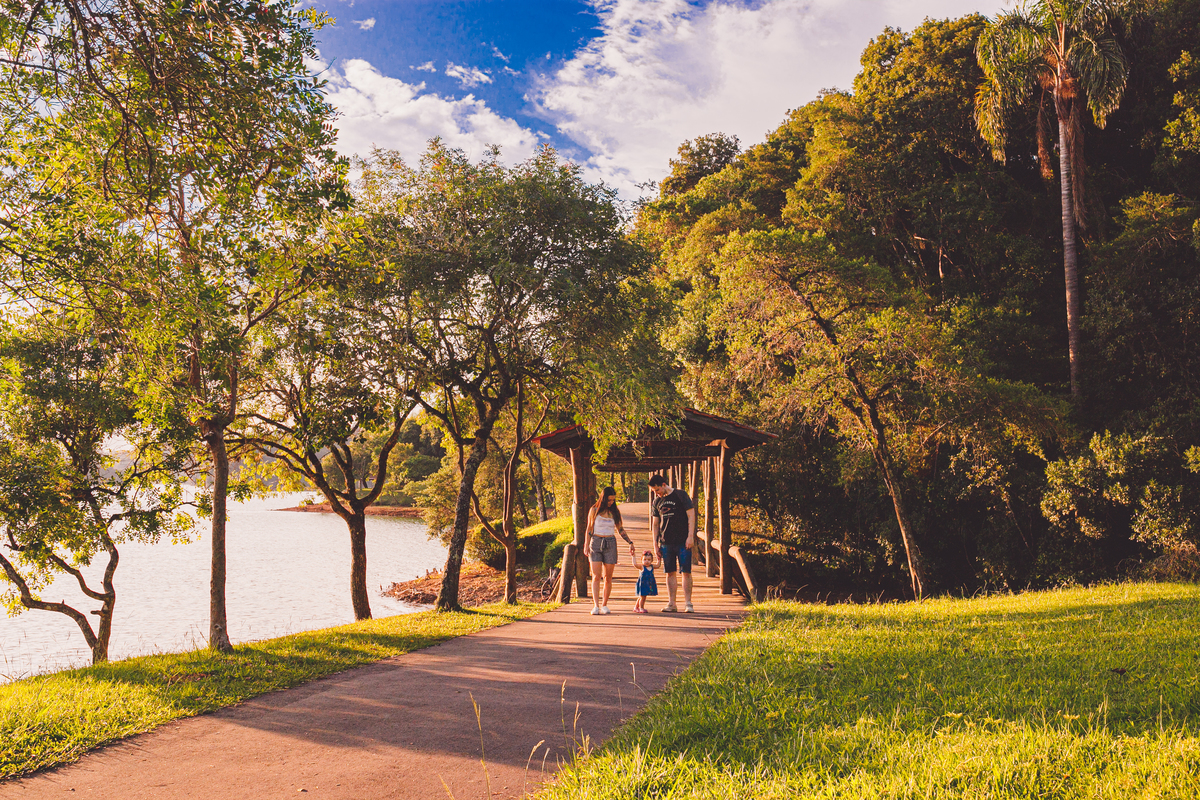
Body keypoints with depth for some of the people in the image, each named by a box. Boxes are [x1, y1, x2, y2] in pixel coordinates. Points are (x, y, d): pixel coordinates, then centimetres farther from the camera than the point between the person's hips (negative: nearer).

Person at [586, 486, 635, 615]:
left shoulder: (615, 512, 8)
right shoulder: (594, 510, 3)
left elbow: (620, 529, 16)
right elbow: (589, 529, 8)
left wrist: (630, 542, 11)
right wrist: (587, 546, 4)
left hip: (610, 544, 2)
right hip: (596, 543, -2)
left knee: (608, 577, 2)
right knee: (596, 576, -9)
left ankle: (604, 605, 11)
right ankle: (596, 605, -14)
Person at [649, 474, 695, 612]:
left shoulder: (680, 495, -2)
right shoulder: (657, 501, 12)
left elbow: (691, 515, -4)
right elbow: (655, 524, 18)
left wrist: (690, 536, -11)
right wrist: (655, 543, 11)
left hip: (683, 542, -4)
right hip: (666, 542, 4)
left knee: (686, 572, -4)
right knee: (670, 573, 5)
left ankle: (688, 603, 3)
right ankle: (671, 603, 10)